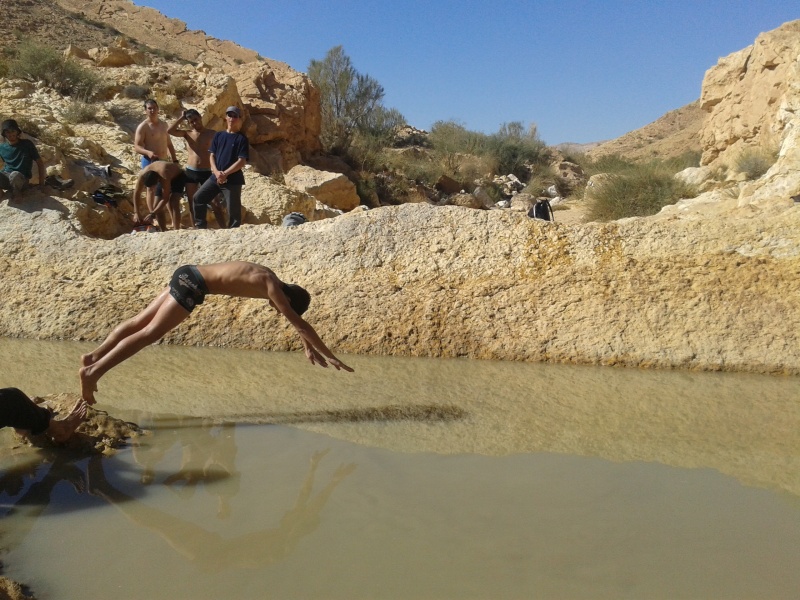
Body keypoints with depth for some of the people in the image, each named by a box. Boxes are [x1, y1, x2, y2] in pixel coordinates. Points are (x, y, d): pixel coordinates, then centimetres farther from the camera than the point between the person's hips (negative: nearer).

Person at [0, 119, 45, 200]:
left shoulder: (27, 144, -2)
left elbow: (40, 163, 1)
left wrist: (41, 184, -4)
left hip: (22, 179, -1)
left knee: (15, 175, -40)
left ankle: (17, 193, -10)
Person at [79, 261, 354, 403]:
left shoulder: (270, 278, 15)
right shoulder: (272, 286, -11)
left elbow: (296, 319, 27)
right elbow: (299, 323, -14)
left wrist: (309, 347, 28)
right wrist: (328, 355, -9)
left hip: (188, 275, 10)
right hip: (193, 284, -10)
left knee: (141, 321, 11)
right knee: (150, 333, -11)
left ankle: (93, 355, 15)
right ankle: (93, 371, -15)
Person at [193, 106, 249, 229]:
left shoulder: (241, 138, -3)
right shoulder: (218, 135, 11)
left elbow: (242, 161, -10)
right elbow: (212, 155, 8)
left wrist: (225, 174, -16)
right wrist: (216, 172, -10)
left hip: (233, 179, -5)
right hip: (215, 177, 5)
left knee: (233, 209, -4)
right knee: (198, 198, 2)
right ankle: (201, 226, 12)